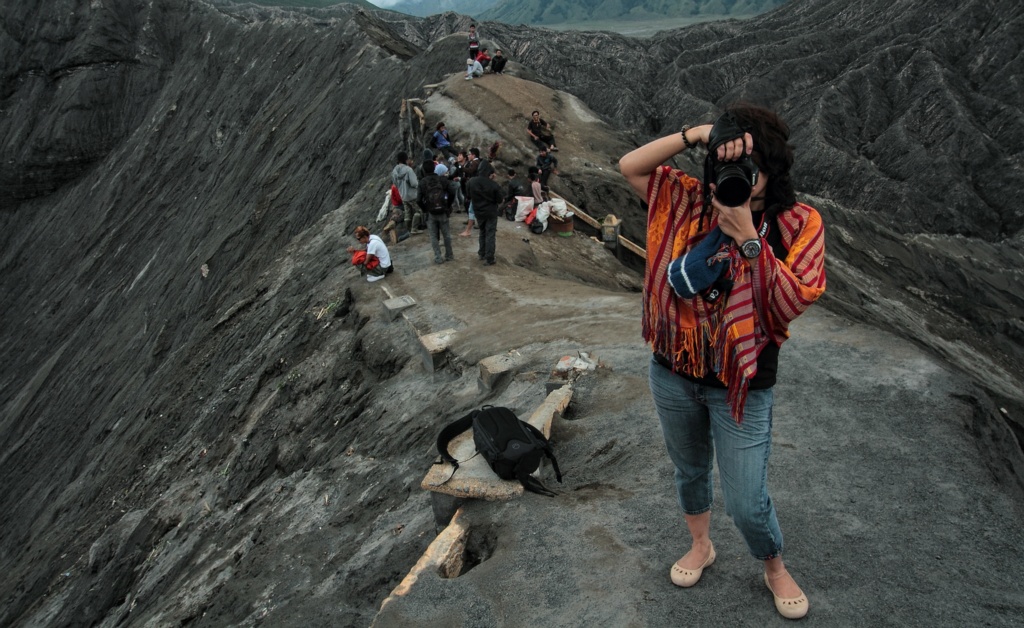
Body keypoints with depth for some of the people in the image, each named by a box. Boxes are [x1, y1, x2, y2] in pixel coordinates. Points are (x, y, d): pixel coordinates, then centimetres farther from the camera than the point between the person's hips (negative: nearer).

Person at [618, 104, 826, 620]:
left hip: (741, 385, -3)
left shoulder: (798, 224, -14)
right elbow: (630, 167, -7)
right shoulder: (690, 202, -6)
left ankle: (775, 569, 37)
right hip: (673, 374, 3)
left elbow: (792, 303, -23)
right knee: (689, 470, 25)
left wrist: (748, 238, -30)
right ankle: (700, 545, 53)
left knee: (746, 503, 5)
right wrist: (696, 133, -18)